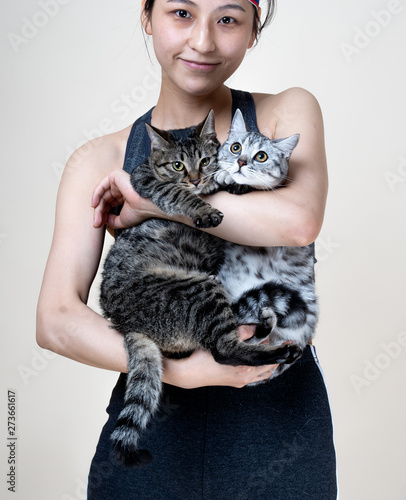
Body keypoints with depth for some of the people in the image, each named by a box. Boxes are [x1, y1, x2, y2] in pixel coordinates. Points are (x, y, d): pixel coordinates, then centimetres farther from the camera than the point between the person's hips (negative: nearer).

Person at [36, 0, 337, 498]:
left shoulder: (289, 113, -2)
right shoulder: (98, 162, -3)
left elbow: (299, 221, -23)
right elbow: (55, 320, -11)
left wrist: (147, 197, -15)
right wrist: (178, 369, -25)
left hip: (277, 420, 1)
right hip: (152, 420, 0)